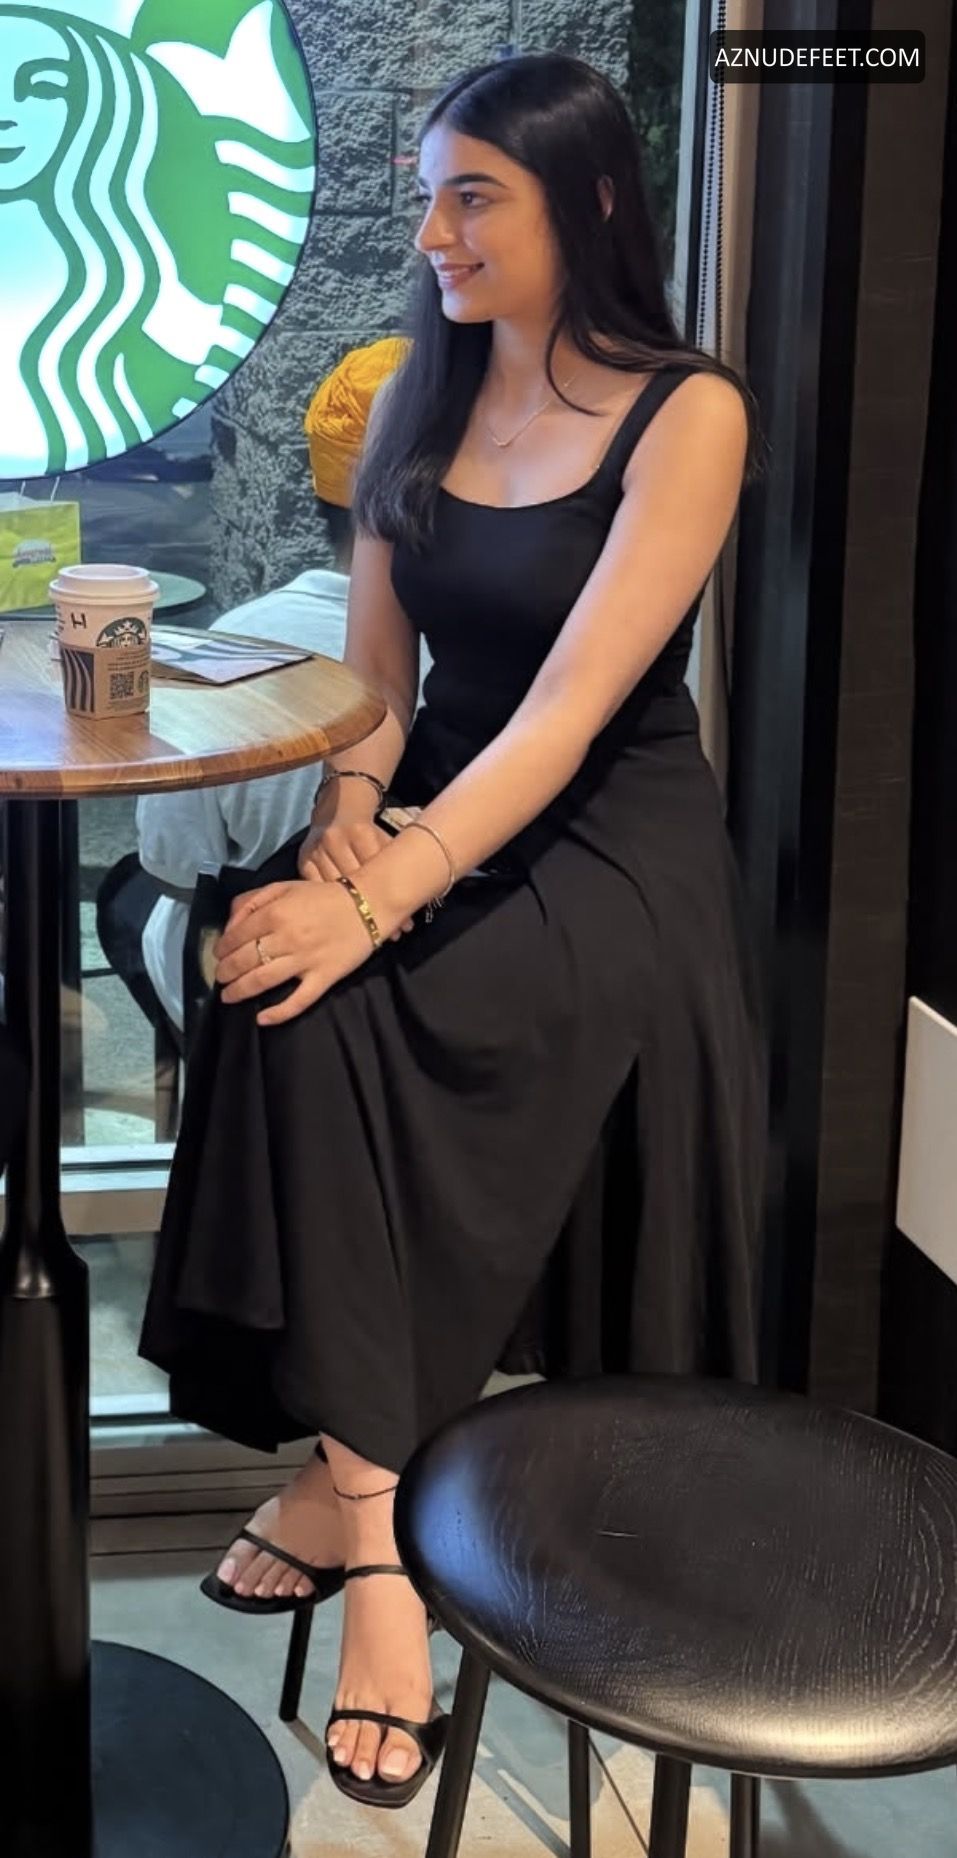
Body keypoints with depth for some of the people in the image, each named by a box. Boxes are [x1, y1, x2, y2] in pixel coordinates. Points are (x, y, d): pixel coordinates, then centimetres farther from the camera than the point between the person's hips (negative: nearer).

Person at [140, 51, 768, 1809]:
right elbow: (376, 669, 7)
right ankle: (371, 1501, -23)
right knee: (281, 965, -27)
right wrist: (346, 824, -14)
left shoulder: (687, 414, -11)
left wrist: (383, 902, -30)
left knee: (323, 1001, -30)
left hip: (614, 842, -5)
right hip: (440, 807, 5)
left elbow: (569, 710, -20)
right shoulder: (416, 405, 9)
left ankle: (345, 1474, -17)